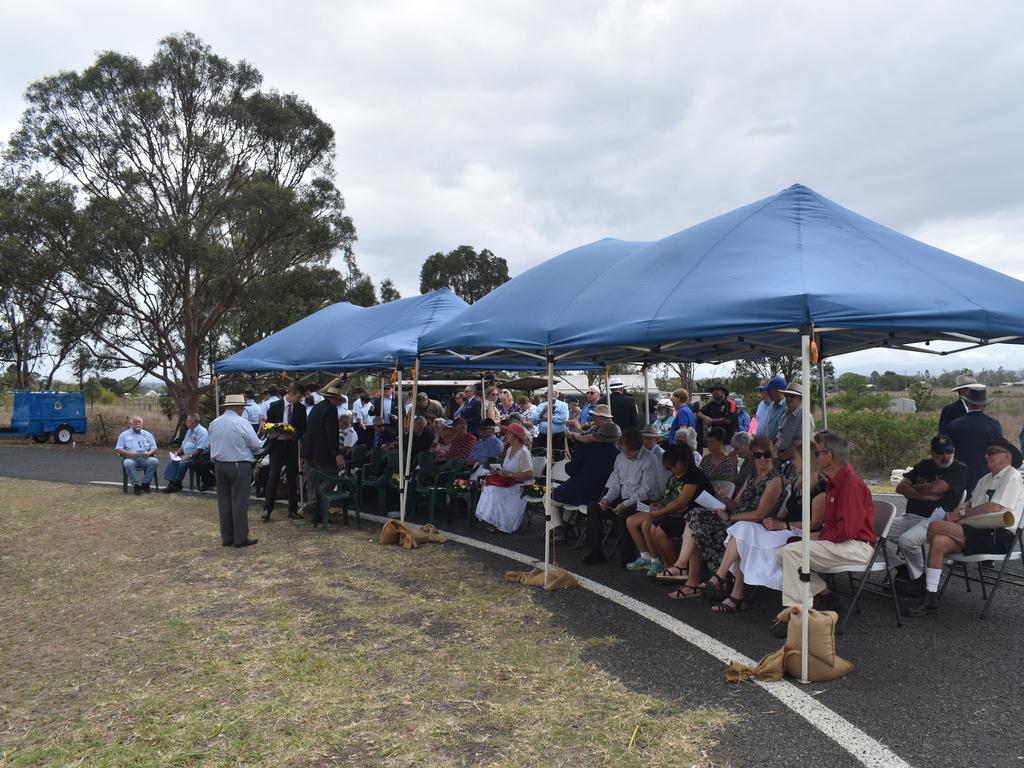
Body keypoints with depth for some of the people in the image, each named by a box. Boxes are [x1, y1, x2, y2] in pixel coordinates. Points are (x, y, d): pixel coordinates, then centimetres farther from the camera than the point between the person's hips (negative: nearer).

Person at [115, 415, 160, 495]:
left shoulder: (148, 434, 21)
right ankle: (136, 485, -25)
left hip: (145, 458, 2)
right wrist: (130, 454, -14)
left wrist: (149, 453, -12)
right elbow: (118, 449, 5)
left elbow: (154, 448, 13)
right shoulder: (124, 435, 15)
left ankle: (145, 483, -17)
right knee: (128, 463, -38)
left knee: (155, 461, -31)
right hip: (131, 458, -2)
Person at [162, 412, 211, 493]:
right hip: (187, 455, 9)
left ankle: (177, 484, -11)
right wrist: (177, 453, 7)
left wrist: (189, 456, -23)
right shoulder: (189, 431, 17)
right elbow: (184, 445, 24)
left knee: (183, 463, -28)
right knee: (172, 462, -10)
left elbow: (199, 449, -21)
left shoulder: (202, 432, -13)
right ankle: (171, 483, -14)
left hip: (197, 457, -9)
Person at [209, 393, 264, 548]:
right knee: (239, 503, 0)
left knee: (224, 502, 11)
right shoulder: (242, 423, -13)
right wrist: (265, 441, 10)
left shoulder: (213, 424, 6)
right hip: (240, 466, -6)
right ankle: (240, 539, 4)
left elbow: (212, 446, 13)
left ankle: (227, 538, 16)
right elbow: (256, 445, -10)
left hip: (219, 466, 6)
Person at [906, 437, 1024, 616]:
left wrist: (961, 513, -9)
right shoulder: (985, 480, 26)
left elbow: (995, 508, -15)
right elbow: (970, 504, 20)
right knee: (939, 541, -20)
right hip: (982, 533, 8)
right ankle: (931, 599, -19)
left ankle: (918, 576, -10)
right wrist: (954, 513, -2)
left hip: (999, 536, -8)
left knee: (935, 526, -24)